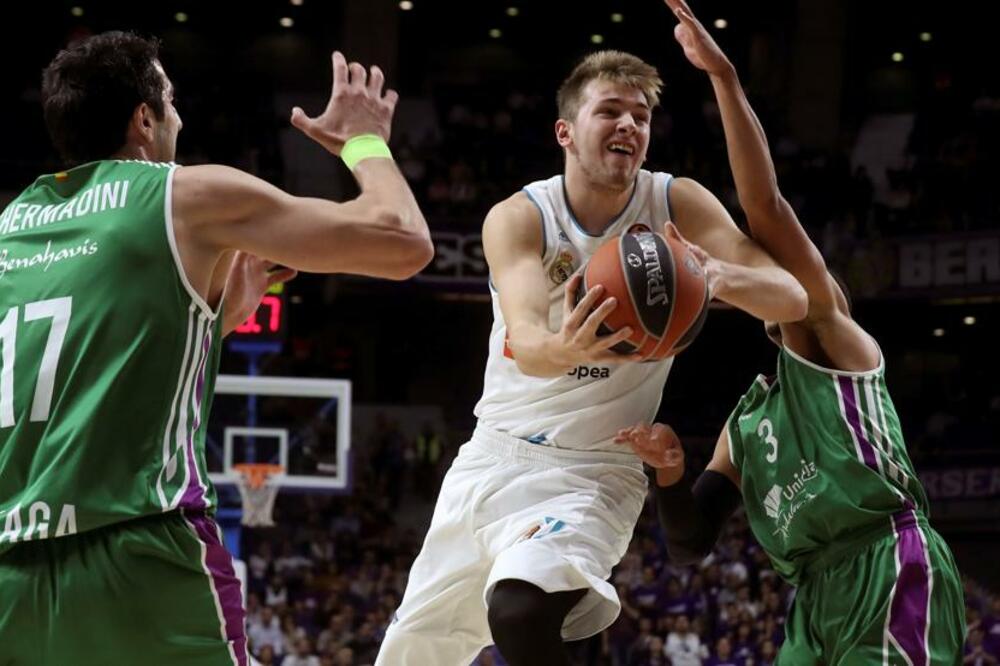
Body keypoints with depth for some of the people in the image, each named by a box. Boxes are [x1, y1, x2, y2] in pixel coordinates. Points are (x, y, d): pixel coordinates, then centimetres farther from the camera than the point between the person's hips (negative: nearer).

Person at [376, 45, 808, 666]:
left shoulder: (678, 205, -10)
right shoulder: (518, 218, -12)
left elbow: (792, 299, -21)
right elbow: (525, 343, -29)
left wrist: (718, 275, -43)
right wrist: (565, 349, -54)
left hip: (591, 472, -3)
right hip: (494, 453, 3)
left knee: (520, 613, -34)